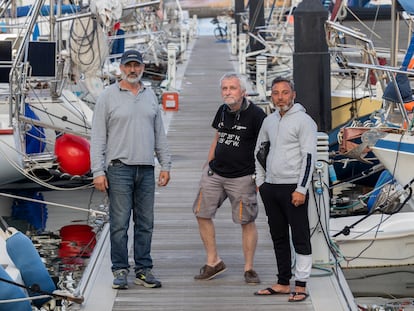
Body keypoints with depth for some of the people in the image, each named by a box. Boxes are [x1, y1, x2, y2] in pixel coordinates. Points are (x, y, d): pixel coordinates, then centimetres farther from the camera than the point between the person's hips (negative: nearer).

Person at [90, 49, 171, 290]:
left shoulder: (150, 96, 14)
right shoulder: (108, 96, 1)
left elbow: (160, 134, 19)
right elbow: (98, 137, -2)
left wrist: (166, 165, 12)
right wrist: (98, 172, -8)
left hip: (146, 169, 4)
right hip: (119, 168, -4)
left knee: (145, 223, 5)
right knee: (120, 223, -4)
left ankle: (144, 270, 11)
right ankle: (120, 271, 2)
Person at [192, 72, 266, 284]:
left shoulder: (255, 115, -11)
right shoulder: (222, 111, 8)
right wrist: (207, 167, 19)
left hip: (242, 177, -6)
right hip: (215, 173, 6)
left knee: (247, 222, -1)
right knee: (202, 214, 5)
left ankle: (249, 269, 11)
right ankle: (213, 262, 16)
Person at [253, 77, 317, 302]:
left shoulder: (303, 120, -9)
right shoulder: (269, 121, 13)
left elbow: (309, 156, -14)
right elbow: (259, 149, 24)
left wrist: (301, 189, -18)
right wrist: (260, 181, 16)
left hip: (293, 188, -7)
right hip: (271, 188, 7)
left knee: (300, 237, -3)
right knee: (279, 238, 13)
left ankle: (301, 285, -1)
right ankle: (283, 282, 21)